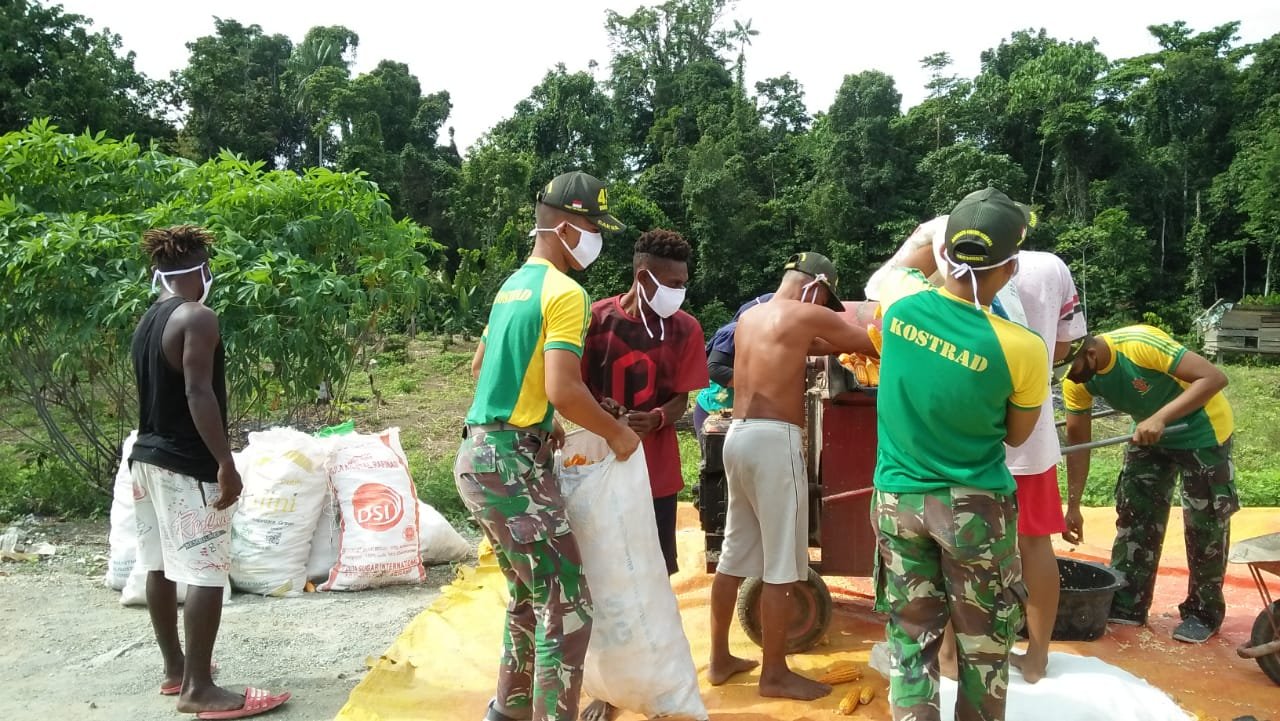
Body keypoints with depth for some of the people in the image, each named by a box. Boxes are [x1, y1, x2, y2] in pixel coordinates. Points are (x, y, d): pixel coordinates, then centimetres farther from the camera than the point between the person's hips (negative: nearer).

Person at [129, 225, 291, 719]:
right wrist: (226, 464, -22)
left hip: (147, 457, 10)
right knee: (205, 574, -6)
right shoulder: (197, 318, -15)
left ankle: (175, 668, 28)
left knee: (160, 566, 15)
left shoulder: (147, 322, 12)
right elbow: (198, 394, -23)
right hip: (187, 465, -10)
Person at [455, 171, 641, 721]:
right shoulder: (565, 293, -13)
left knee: (530, 595, 21)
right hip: (511, 464, -10)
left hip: (480, 454, 10)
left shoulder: (513, 285, 16)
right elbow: (563, 390, -23)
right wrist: (615, 433, -8)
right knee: (567, 607, -4)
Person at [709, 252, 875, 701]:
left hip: (739, 435, 8)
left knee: (734, 554, 16)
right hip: (773, 439, -8)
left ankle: (720, 659, 25)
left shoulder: (750, 316, 17)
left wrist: (838, 347, 24)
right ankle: (775, 674, 9)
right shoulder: (806, 314, -5)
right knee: (781, 565, 1)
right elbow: (872, 343, 3)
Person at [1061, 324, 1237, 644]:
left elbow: (1214, 378, -35)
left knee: (1204, 523, 1)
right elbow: (1077, 441, -10)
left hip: (1202, 431, -5)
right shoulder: (1076, 382, -17)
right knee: (1134, 511, 5)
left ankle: (1204, 613, 17)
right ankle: (1125, 604, 16)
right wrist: (1073, 507, -12)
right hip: (1149, 434, 6)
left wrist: (1160, 418, -46)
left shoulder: (1141, 344, -36)